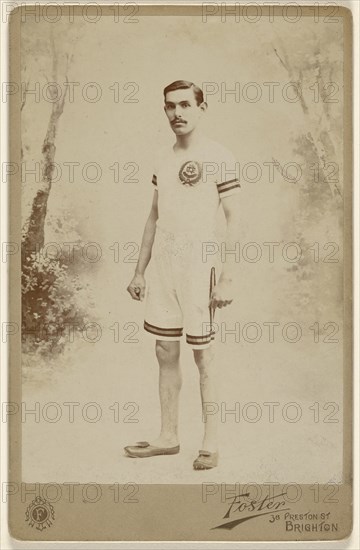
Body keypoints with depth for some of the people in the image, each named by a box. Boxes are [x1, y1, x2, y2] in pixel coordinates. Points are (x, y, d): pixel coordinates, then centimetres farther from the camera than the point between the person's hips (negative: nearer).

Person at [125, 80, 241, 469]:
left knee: (202, 351, 0)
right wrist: (139, 272, 15)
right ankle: (168, 437, 21)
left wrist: (227, 278, -13)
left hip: (198, 262, -6)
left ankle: (211, 443, 11)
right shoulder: (163, 159, 13)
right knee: (165, 351, 10)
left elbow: (233, 219, -8)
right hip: (162, 262, 6)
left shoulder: (218, 158, -6)